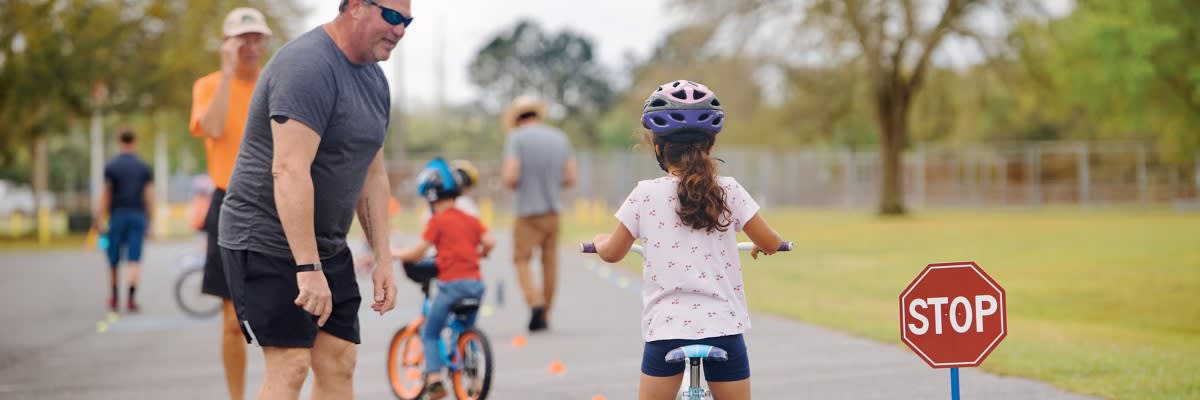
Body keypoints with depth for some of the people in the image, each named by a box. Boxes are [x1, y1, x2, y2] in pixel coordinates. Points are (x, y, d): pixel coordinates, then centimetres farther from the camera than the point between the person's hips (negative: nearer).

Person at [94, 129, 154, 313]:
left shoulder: (111, 166, 0)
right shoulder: (144, 167, 3)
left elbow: (106, 194, -3)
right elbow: (149, 195, 0)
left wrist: (99, 217, 2)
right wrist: (149, 221, 6)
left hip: (118, 215, 0)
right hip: (138, 215, 0)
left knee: (114, 260, 12)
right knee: (135, 260, -2)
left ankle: (114, 298, 21)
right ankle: (131, 299, -12)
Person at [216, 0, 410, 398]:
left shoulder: (374, 78, 10)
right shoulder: (307, 66, -21)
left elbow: (372, 173, 15)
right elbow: (289, 171, -29)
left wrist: (383, 260, 10)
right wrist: (308, 268, -31)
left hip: (327, 245, 9)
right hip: (267, 242, -9)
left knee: (339, 361, 4)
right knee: (290, 364, -13)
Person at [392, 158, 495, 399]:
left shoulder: (437, 221, -2)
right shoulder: (469, 219, 13)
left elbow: (417, 253, -6)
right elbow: (489, 242, 2)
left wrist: (393, 253, 10)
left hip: (451, 283, -6)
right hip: (476, 282, 6)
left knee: (429, 334, 8)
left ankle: (434, 379, -5)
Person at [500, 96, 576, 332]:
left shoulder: (517, 137, -7)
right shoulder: (559, 138, 8)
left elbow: (510, 177, -17)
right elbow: (570, 178, 7)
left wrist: (511, 184, 5)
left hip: (527, 209, -5)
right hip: (553, 209, 5)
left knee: (522, 259, 5)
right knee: (550, 261, 11)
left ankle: (535, 302, -17)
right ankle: (545, 316, 16)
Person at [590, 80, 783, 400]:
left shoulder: (645, 195, -2)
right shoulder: (729, 191, 0)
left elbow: (612, 252, 7)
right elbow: (770, 243, 5)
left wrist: (600, 241, 30)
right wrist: (759, 246, 28)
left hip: (666, 329, -1)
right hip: (723, 326, 1)